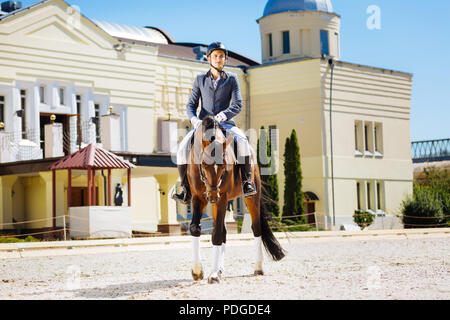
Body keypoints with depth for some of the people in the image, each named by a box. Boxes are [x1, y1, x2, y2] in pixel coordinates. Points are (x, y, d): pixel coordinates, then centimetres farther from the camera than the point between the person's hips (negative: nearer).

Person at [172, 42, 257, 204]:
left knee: (242, 141, -33)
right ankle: (186, 191, -18)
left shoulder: (231, 79, 6)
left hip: (225, 123, -2)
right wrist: (194, 119, -15)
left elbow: (237, 105, -4)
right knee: (183, 148, -23)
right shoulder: (200, 79, 10)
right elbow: (191, 105, 8)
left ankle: (247, 181, -24)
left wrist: (221, 116, -21)